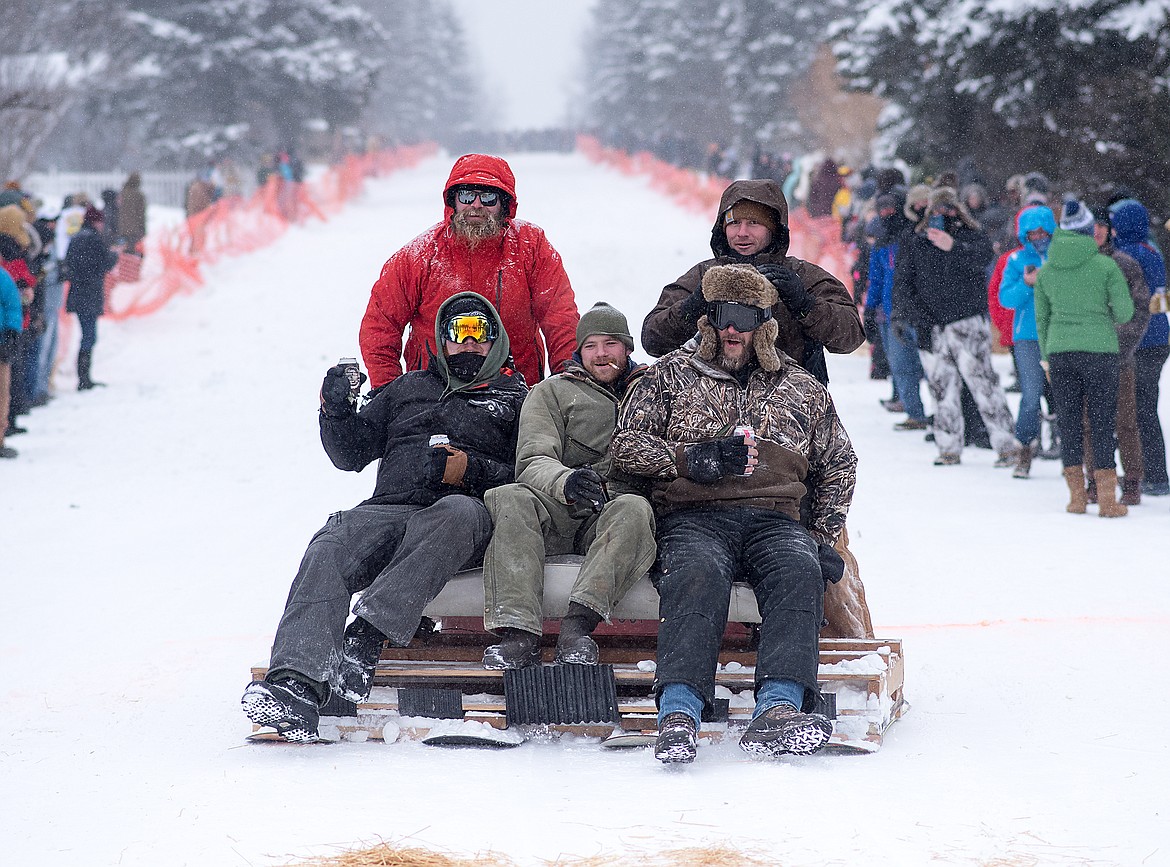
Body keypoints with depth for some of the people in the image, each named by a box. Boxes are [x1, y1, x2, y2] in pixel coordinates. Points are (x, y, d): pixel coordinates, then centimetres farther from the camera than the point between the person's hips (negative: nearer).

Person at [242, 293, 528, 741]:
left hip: (462, 510, -3)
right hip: (388, 511, 3)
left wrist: (469, 470, -11)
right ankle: (298, 685, -48)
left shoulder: (514, 399, 20)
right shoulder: (409, 389, 31)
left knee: (458, 512, -40)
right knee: (328, 551, -29)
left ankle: (366, 636, -48)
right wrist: (336, 411, 11)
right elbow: (350, 453, 31)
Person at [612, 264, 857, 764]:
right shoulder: (673, 376, 18)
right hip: (694, 519, -2)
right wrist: (689, 459, -7)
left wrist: (825, 536, 15)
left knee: (799, 572, -34)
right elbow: (626, 445, 10)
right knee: (699, 574, -38)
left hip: (775, 520, 2)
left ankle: (778, 709, -51)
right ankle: (678, 714, -51)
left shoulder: (802, 388, 24)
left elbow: (838, 465, 30)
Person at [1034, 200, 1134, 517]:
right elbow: (1125, 310, -7)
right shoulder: (1105, 265, -6)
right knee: (1102, 422, 2)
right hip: (1099, 349, -3)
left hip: (1059, 351, 3)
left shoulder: (1046, 271, 5)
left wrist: (1046, 359, 21)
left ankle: (1077, 496, 11)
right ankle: (1107, 499, -1)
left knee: (1068, 422, 10)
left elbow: (1042, 318, 11)